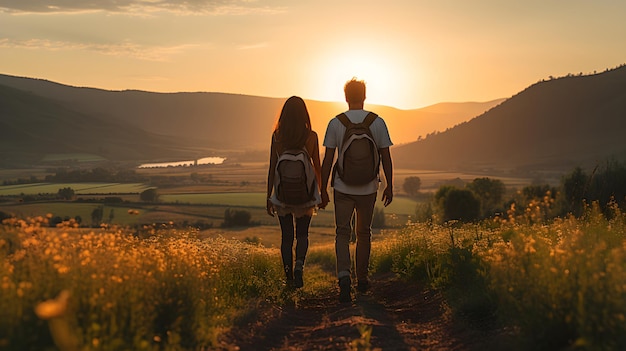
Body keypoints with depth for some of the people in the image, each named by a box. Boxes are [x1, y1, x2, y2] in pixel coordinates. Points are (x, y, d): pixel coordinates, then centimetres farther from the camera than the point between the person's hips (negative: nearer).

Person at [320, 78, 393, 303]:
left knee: (342, 233, 5)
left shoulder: (336, 123, -5)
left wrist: (323, 190, 3)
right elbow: (386, 158, -1)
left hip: (343, 188, -1)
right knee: (364, 234, 16)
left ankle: (344, 276, -16)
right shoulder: (377, 122, -3)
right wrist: (389, 186, 9)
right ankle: (362, 279, 25)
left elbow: (328, 160, -4)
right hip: (368, 188, 1)